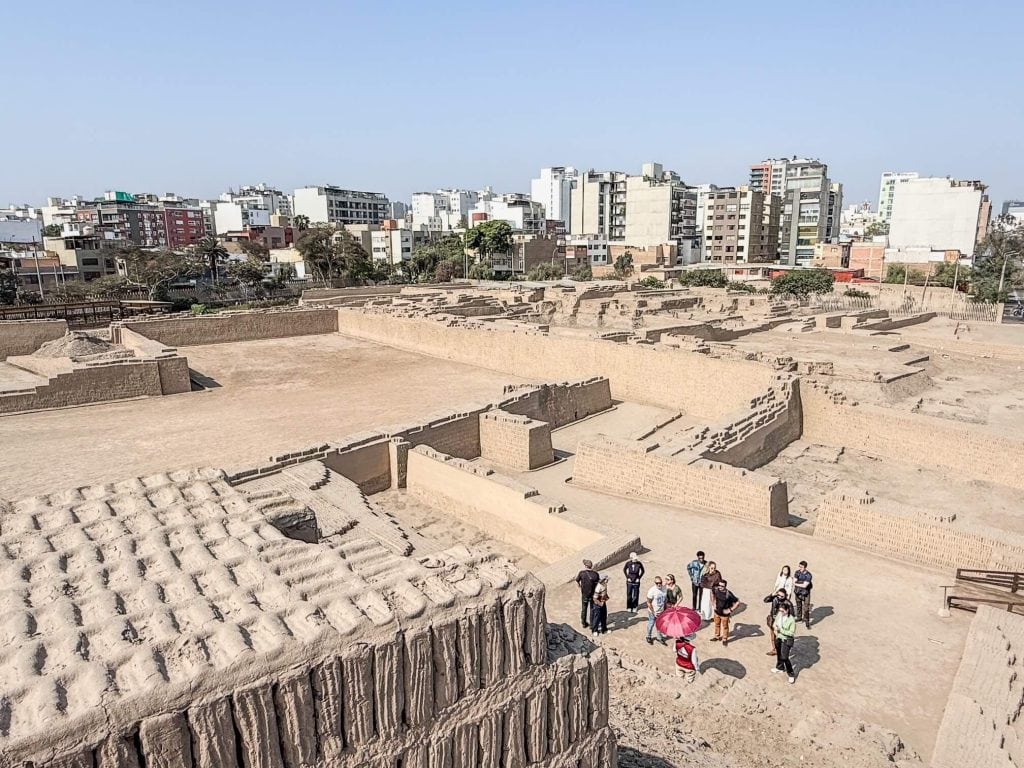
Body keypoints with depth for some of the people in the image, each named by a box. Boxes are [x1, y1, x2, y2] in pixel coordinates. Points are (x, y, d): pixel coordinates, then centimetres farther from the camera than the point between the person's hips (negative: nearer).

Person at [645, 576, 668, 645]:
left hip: (661, 611, 4)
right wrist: (654, 613, -15)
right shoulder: (652, 590, -25)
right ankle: (649, 637, 36)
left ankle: (660, 638, 39)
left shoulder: (664, 588, -11)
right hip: (653, 612, -4)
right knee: (651, 624, 14)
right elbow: (648, 603, -17)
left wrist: (665, 609, 8)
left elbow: (665, 599, 5)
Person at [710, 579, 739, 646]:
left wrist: (730, 610, -21)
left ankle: (725, 639, 33)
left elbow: (737, 602, -24)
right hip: (717, 612, 5)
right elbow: (714, 596, 12)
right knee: (717, 625, 23)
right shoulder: (717, 590, -13)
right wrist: (714, 604, 6)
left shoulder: (728, 594, -29)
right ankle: (717, 636, 44)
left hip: (724, 614, -5)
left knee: (725, 627, 13)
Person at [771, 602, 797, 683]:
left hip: (786, 640, -7)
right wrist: (775, 627, -13)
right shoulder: (779, 615, -6)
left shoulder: (791, 620, -23)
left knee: (784, 657, -8)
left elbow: (792, 632, -21)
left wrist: (781, 630, -26)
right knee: (778, 654, 24)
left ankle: (791, 674, 9)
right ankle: (780, 667, 49)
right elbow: (775, 623, 10)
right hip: (778, 638, 7)